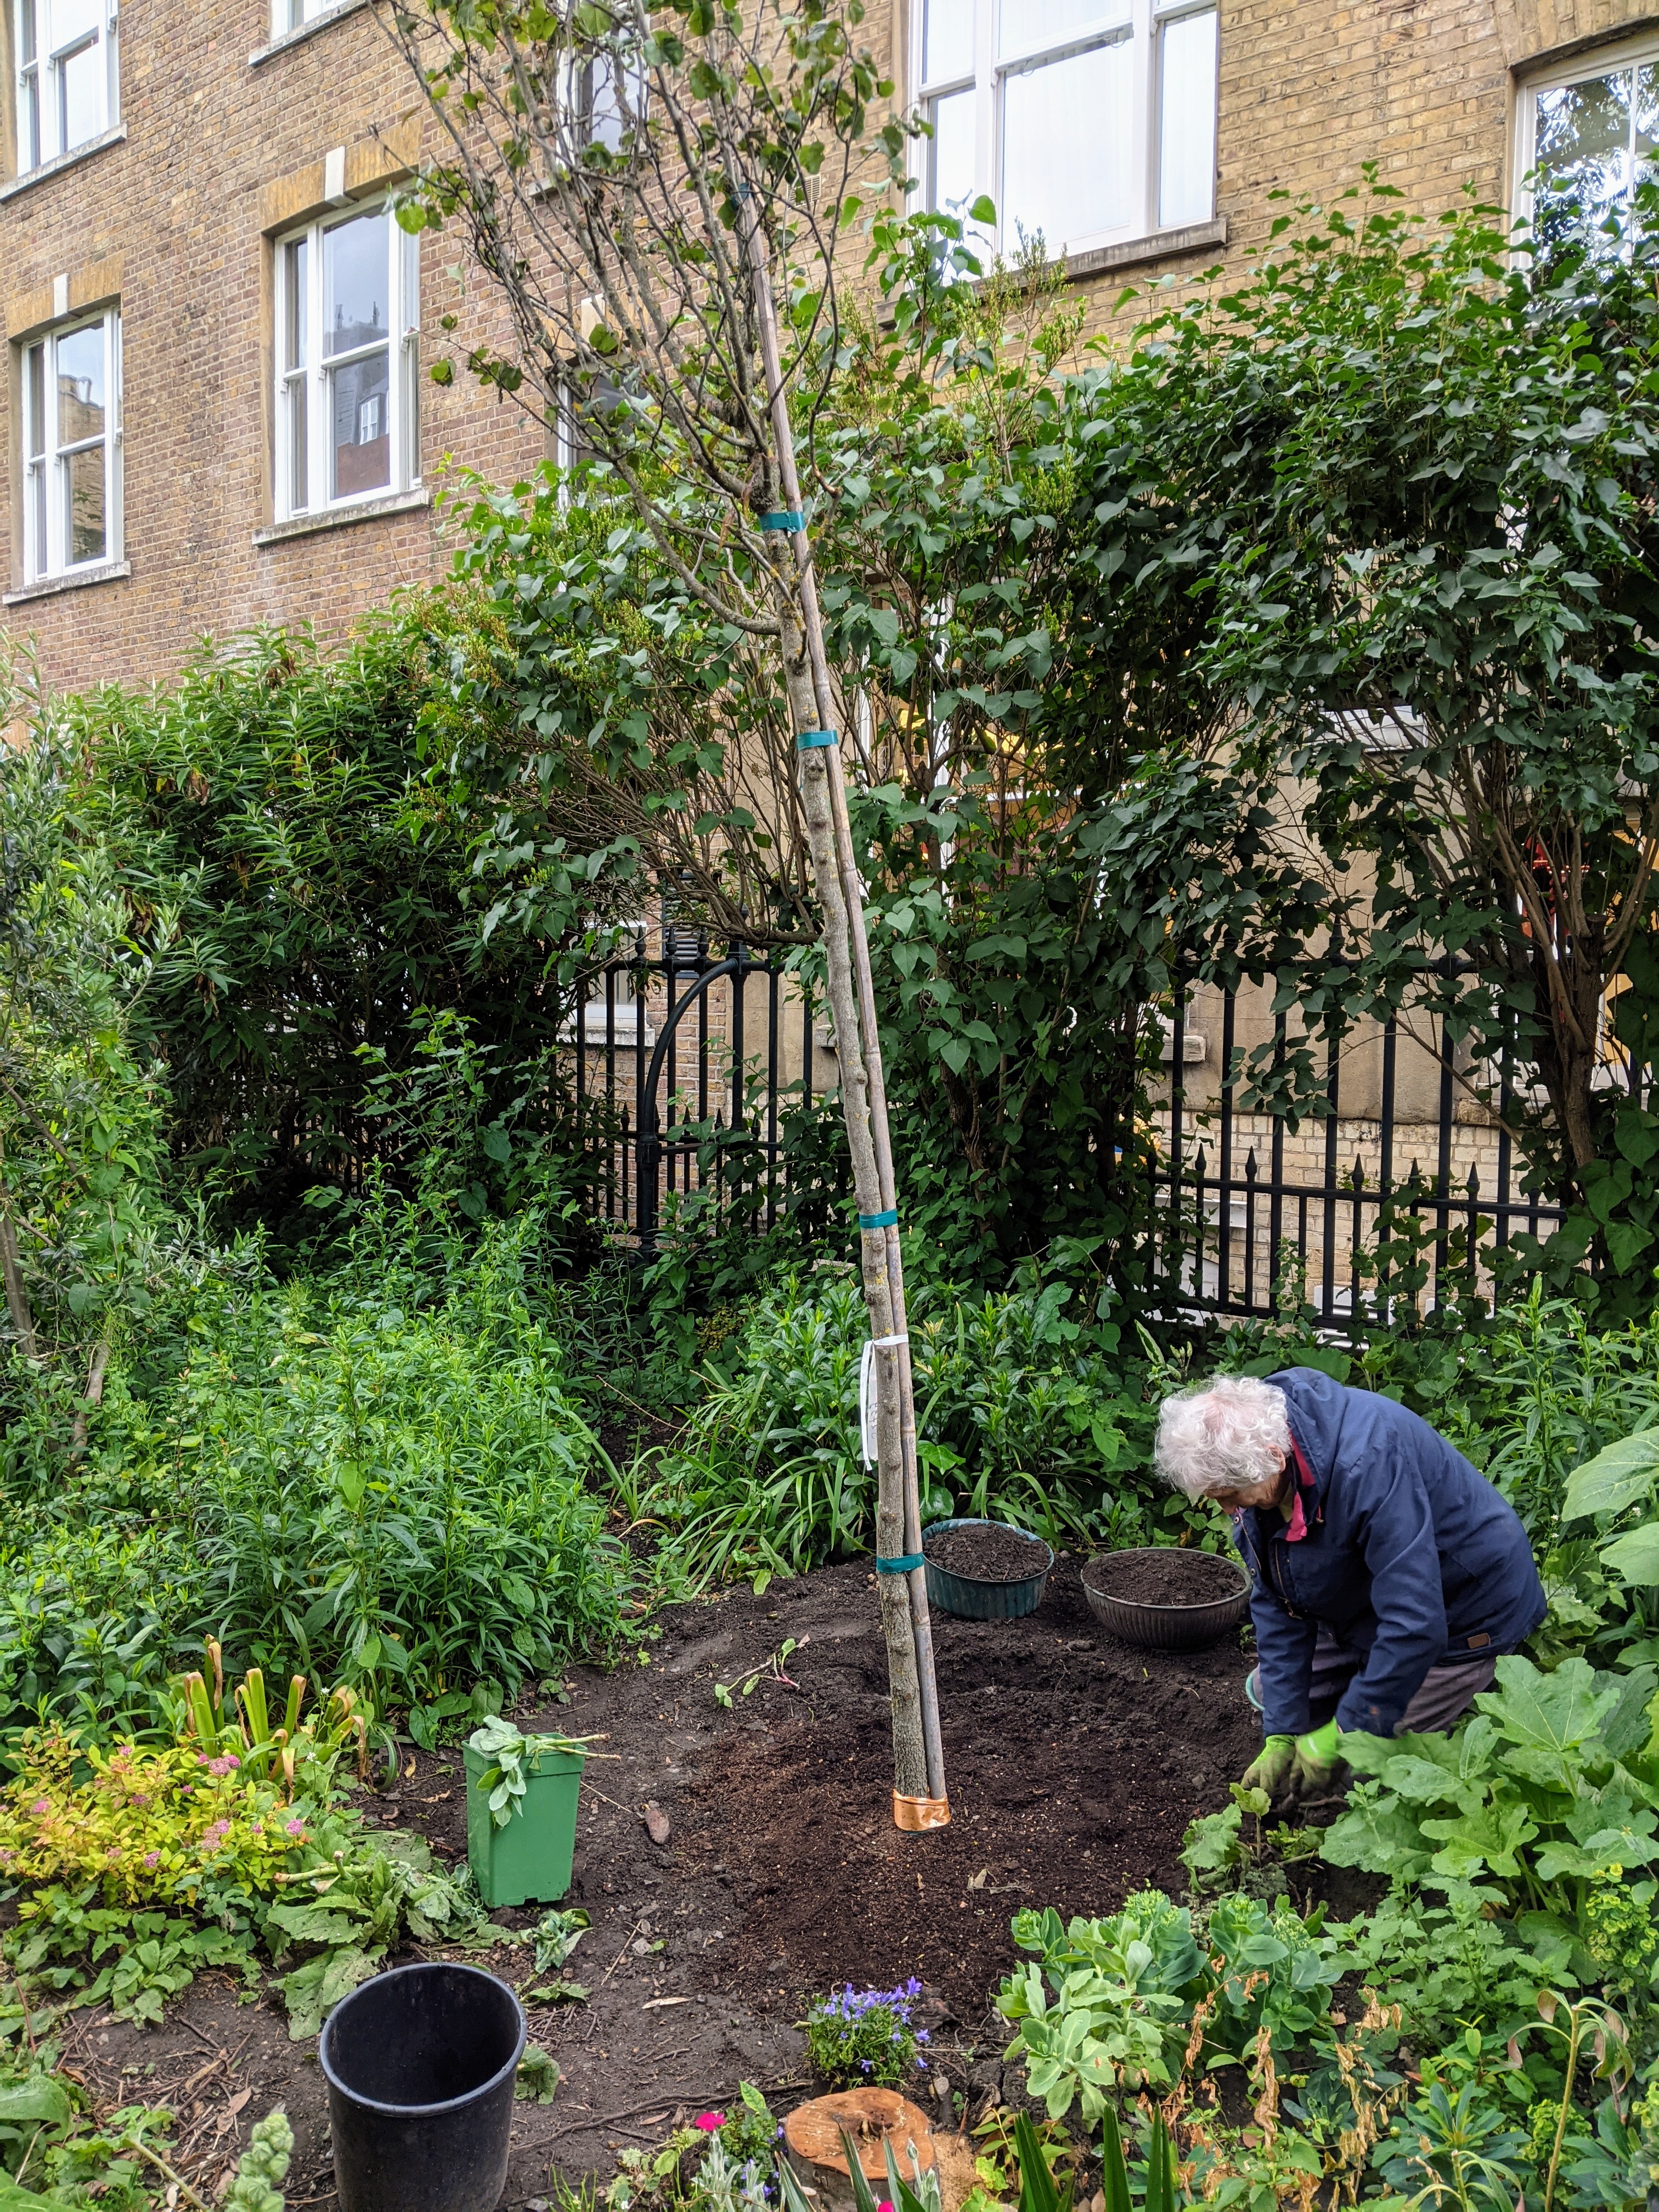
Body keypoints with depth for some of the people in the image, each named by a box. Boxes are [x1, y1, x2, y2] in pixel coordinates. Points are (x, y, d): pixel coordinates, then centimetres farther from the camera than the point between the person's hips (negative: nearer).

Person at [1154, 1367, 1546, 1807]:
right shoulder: (1252, 1463, -16)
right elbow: (1276, 1602, -9)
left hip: (1461, 1612, -7)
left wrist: (1342, 1735, -27)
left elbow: (1415, 1625, -37)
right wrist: (1281, 1734, -13)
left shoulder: (1368, 1462, -40)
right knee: (1271, 1690, 10)